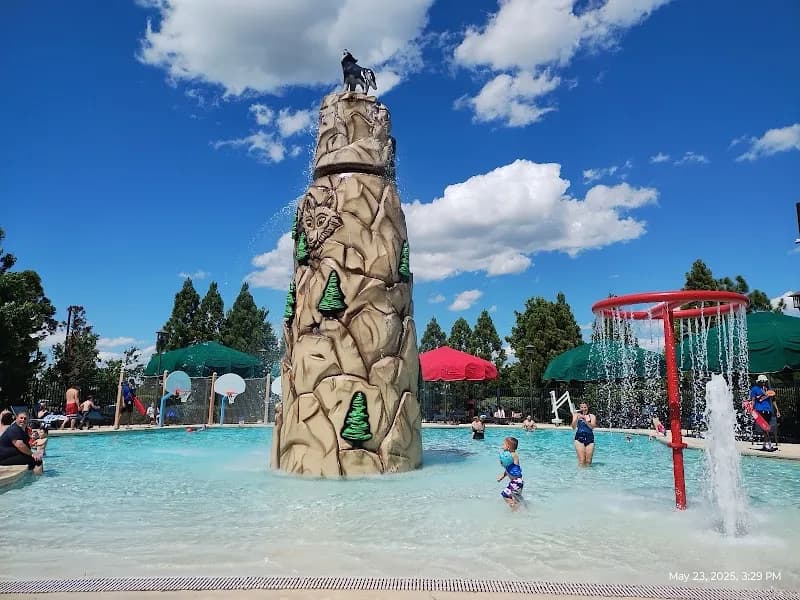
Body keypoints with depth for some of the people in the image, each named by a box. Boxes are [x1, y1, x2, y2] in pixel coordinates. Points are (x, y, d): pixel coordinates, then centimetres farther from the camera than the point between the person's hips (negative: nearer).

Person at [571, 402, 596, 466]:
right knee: (581, 460, -10)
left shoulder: (592, 416, 8)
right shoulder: (576, 415, 7)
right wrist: (577, 418, -18)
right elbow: (574, 427, -3)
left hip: (590, 439, 1)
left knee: (588, 461, 1)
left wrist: (585, 420, -21)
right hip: (579, 438, -1)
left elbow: (592, 427, -8)